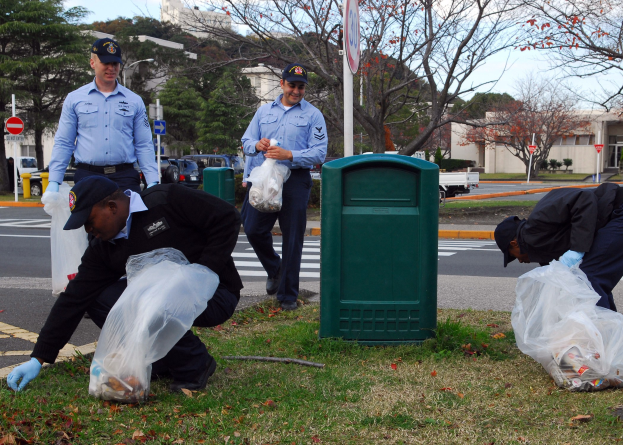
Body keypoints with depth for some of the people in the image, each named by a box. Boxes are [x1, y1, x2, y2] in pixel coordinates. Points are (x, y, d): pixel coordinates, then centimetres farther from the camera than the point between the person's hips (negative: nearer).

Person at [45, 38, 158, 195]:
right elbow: (63, 144, 10)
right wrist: (54, 182, 2)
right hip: (87, 176, 0)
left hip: (125, 177, 0)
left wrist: (152, 183, 0)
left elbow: (144, 146, 10)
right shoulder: (74, 99, 10)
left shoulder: (134, 101, 11)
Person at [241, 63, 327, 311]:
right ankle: (274, 270, 28)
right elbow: (246, 141, 14)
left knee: (292, 238, 0)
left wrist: (289, 155, -19)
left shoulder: (313, 115, 5)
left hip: (295, 181, -3)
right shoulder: (264, 111, 17)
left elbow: (319, 153, -5)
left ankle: (288, 295, 11)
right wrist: (257, 145, -10)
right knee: (254, 230, 0)